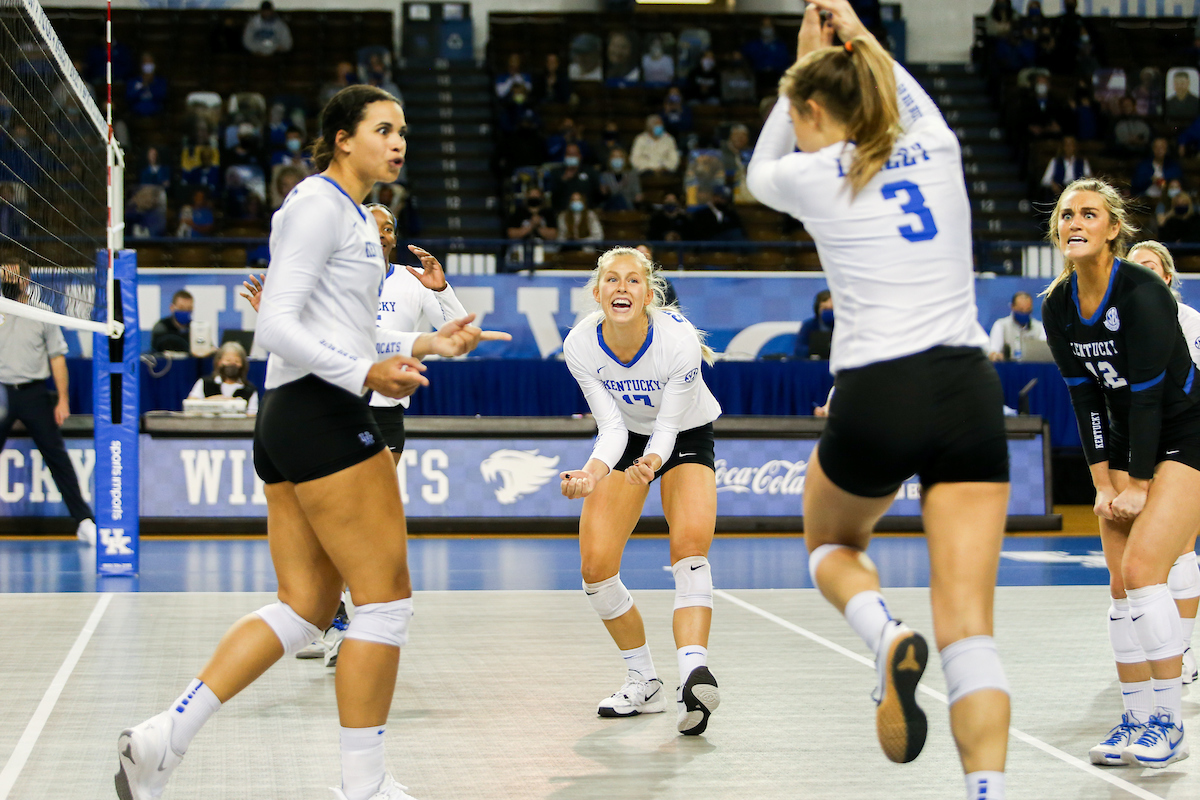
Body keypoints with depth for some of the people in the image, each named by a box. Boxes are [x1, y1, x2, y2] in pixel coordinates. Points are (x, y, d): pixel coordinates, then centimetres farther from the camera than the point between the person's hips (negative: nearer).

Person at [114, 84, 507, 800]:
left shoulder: (353, 214, 22)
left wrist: (425, 345, 18)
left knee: (304, 608, 9)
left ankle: (160, 740, 5)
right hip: (321, 416, -10)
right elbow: (276, 325, -17)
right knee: (387, 599, -4)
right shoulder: (319, 204, -9)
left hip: (289, 419, 10)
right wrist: (366, 372, -25)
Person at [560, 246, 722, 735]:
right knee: (595, 566, -8)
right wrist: (591, 473, -38)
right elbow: (612, 426, -18)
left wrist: (651, 463, -46)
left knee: (690, 543, -30)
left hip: (685, 437, -3)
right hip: (625, 440, 3)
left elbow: (667, 427, -24)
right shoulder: (580, 345, -23)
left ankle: (693, 675, -43)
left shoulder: (679, 340, -32)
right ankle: (644, 685, 10)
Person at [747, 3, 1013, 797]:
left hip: (877, 398, -3)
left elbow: (760, 171, 31)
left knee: (832, 542, 28)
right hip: (971, 394, 3)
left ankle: (889, 640, -4)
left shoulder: (815, 177, 4)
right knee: (968, 624, -2)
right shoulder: (939, 150, 13)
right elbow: (914, 98, 39)